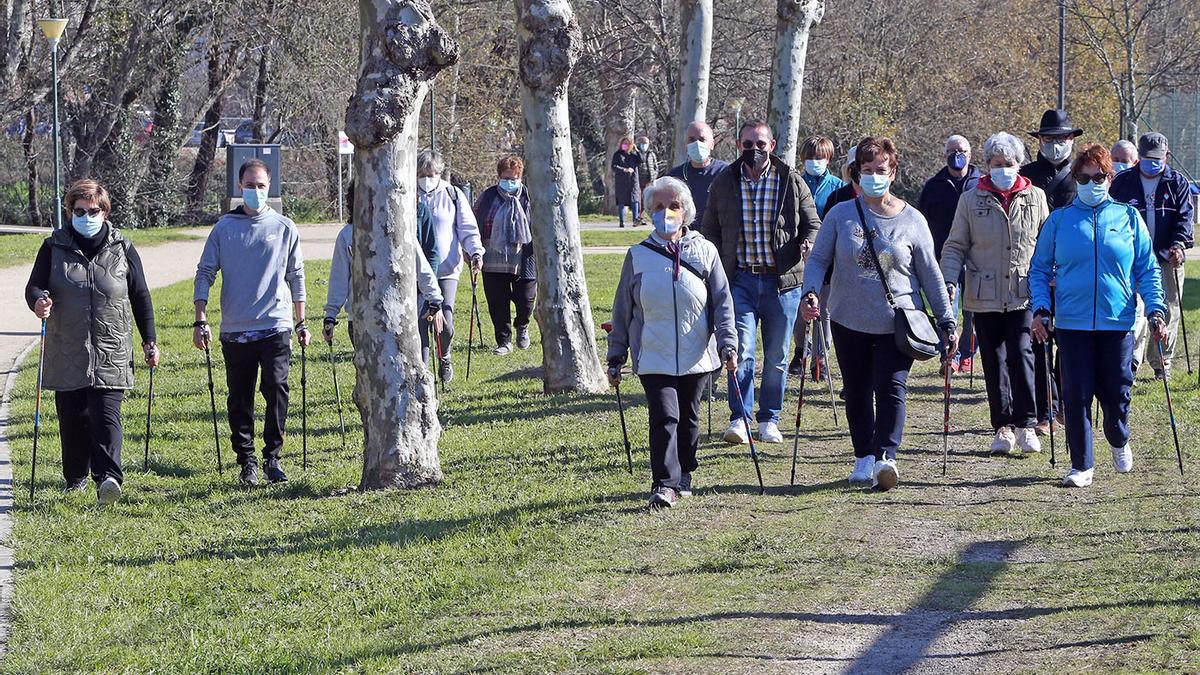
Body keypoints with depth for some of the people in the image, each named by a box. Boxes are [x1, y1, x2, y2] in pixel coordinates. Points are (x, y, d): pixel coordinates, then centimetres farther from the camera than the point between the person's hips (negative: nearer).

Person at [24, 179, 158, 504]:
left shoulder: (122, 249, 6)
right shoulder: (54, 247, 5)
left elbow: (141, 298, 11)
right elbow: (33, 286, 2)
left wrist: (150, 342, 9)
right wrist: (38, 301, -23)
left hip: (111, 354, -1)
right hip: (66, 353, 2)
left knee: (107, 415, -13)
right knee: (72, 417, 8)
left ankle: (107, 477, -23)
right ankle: (76, 477, 23)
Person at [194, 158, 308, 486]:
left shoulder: (284, 228, 8)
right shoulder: (224, 228, 6)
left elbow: (296, 277, 15)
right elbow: (205, 273, 6)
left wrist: (301, 324, 14)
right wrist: (200, 321, -3)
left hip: (276, 327, 0)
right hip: (235, 331, 1)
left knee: (276, 390, -11)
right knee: (240, 398, 3)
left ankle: (272, 457, 0)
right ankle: (246, 460, 12)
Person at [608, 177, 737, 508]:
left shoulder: (705, 251, 5)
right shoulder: (638, 256, 5)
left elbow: (722, 302, 5)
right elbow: (622, 310, 10)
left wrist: (728, 344, -6)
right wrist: (616, 357, 9)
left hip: (696, 356, 1)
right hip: (654, 356, -1)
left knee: (688, 418, 12)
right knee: (664, 417, -14)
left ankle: (683, 476, 28)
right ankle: (664, 483, -16)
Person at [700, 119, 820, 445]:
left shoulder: (792, 182, 3)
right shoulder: (724, 184, 7)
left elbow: (813, 223, 8)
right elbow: (710, 231, 14)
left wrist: (805, 248, -13)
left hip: (782, 280, 0)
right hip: (740, 280, 0)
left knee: (776, 356, 6)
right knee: (741, 350, -12)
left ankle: (769, 420, 17)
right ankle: (739, 418, -8)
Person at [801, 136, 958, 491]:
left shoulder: (912, 220, 2)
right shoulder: (841, 215, 2)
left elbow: (930, 274, 7)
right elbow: (818, 258, 4)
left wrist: (947, 322, 6)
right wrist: (811, 292, -17)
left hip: (898, 323, -2)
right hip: (850, 321, 2)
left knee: (891, 387, -15)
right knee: (857, 392, 9)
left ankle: (885, 457, -24)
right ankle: (864, 458, 20)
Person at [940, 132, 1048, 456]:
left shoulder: (1035, 198, 7)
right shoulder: (971, 200, 6)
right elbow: (955, 246, 7)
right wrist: (950, 280, -7)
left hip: (1024, 295, -1)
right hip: (985, 296, 1)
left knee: (1020, 353, -14)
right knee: (993, 361, 5)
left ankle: (1026, 424, -6)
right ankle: (1003, 426, 14)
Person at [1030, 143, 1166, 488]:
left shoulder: (1128, 217, 7)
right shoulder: (1058, 220, 6)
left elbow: (1147, 269, 9)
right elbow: (1039, 270, 10)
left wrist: (1155, 310, -2)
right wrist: (1041, 309, -4)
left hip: (1117, 323, 0)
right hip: (1072, 323, 0)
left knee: (1116, 393, 4)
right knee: (1076, 395, -3)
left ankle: (1119, 442, 35)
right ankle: (1082, 465, 9)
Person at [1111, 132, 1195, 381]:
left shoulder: (1178, 183, 7)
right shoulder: (1122, 182, 6)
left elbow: (1184, 217, 0)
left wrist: (1178, 244, -18)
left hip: (1168, 259, 1)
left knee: (1168, 312, 6)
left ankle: (1161, 364, 19)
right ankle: (1131, 364, -17)